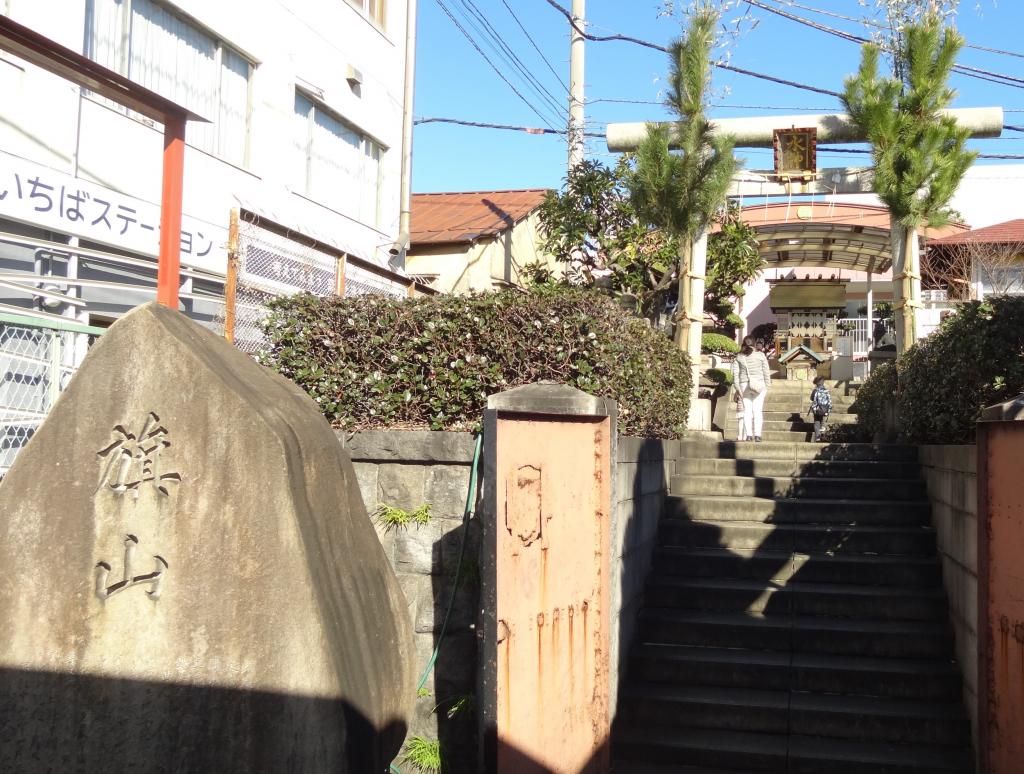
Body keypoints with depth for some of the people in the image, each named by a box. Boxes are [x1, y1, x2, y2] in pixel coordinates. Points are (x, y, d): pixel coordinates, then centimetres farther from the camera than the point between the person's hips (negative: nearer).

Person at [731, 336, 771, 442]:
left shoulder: (739, 357, 4)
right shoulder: (760, 355, 0)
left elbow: (735, 373, 1)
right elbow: (766, 372, 2)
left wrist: (738, 388, 4)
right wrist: (767, 386, 9)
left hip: (744, 385, 1)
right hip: (759, 385, -1)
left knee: (747, 410, 5)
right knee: (757, 410, 1)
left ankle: (748, 435, -1)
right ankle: (757, 435, -4)